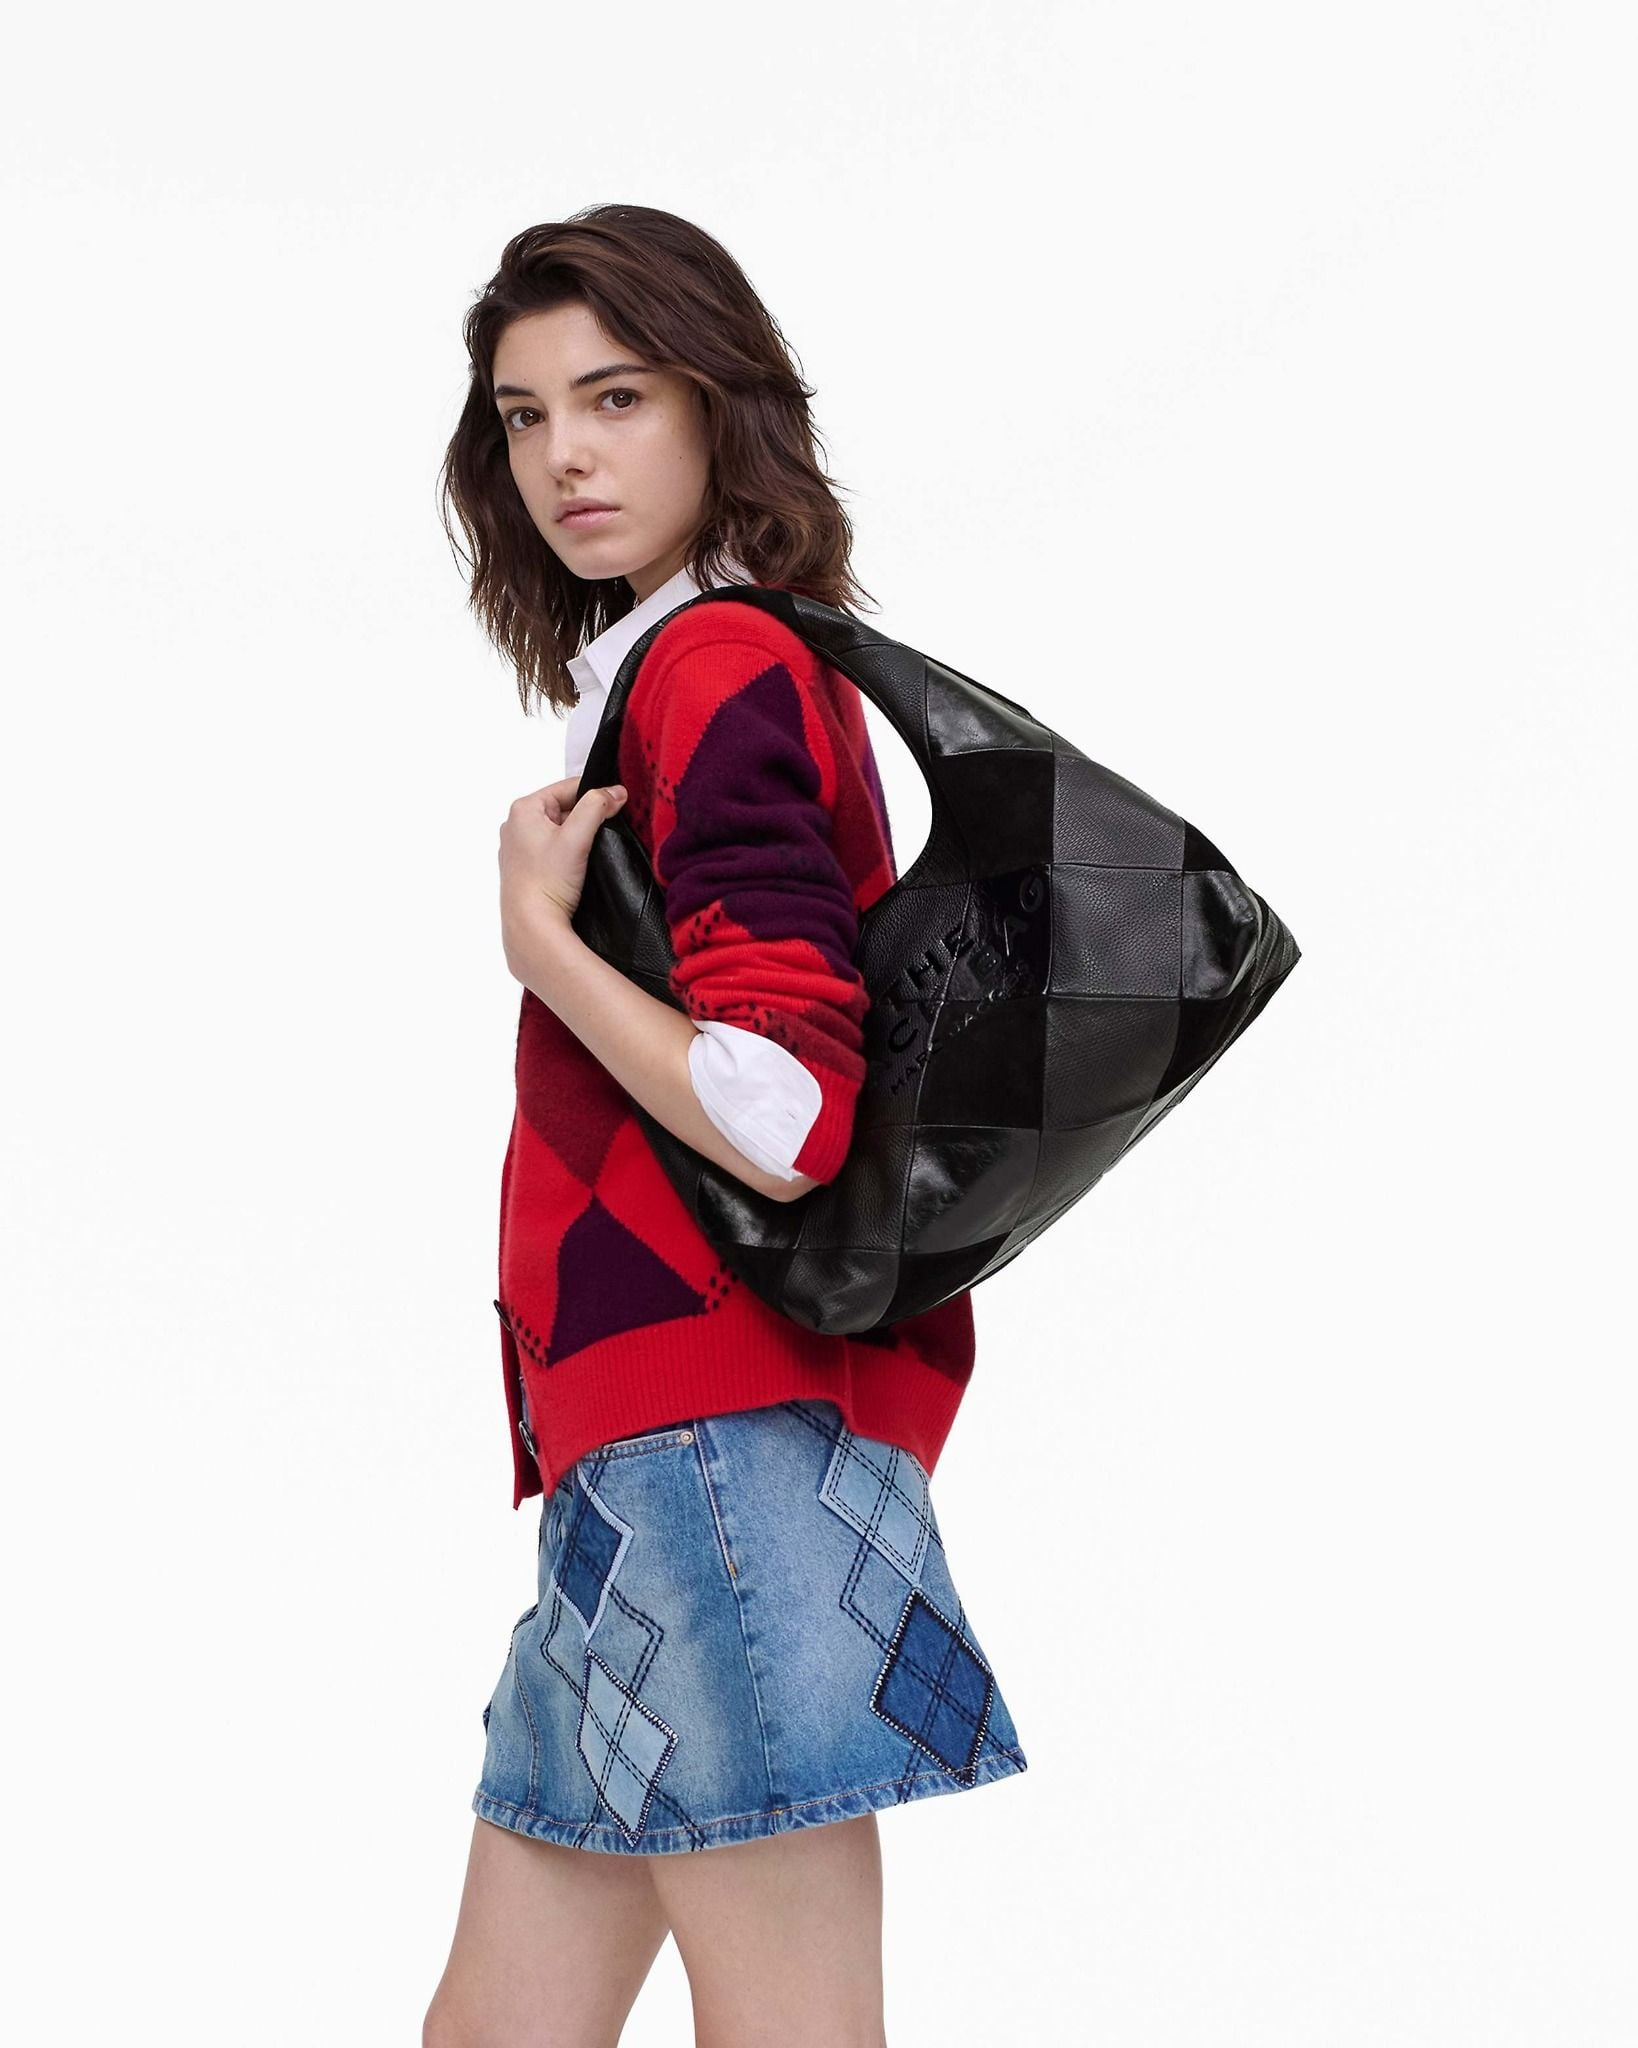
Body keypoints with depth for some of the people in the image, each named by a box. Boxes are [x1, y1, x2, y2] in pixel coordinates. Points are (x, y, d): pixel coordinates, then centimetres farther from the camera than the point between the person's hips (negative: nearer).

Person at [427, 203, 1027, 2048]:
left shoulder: (716, 668, -10)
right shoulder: (675, 666, 19)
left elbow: (780, 1119, -22)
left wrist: (536, 936, -10)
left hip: (722, 1427, -10)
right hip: (656, 1441, 10)